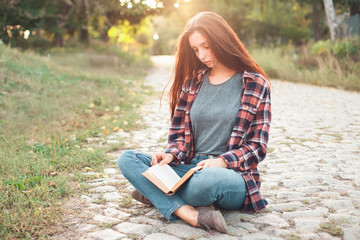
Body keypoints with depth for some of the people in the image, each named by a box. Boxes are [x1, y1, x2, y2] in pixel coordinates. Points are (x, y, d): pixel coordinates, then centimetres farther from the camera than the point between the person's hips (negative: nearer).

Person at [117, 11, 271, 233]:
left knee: (209, 179, -42)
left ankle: (158, 195, -11)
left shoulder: (255, 84, 1)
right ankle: (190, 214, -31)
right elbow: (180, 134, 15)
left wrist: (222, 161, -17)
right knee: (127, 159, -14)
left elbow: (258, 146, -1)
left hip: (233, 174, -5)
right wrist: (171, 155, -7)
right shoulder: (193, 82, 13)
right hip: (192, 169, 5)